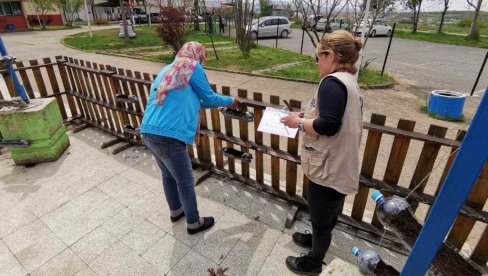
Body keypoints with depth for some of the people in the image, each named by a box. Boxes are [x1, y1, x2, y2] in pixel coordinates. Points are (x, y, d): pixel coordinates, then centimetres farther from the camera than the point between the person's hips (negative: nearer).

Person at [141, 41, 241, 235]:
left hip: (149, 132, 9)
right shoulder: (193, 67, -2)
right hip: (168, 136, -9)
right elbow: (209, 98, 4)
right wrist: (230, 101, 20)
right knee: (185, 182, 9)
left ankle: (175, 211, 46)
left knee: (168, 175, 26)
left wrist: (200, 103, 34)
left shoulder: (167, 69, 21)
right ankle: (194, 223, 28)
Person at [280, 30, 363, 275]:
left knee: (321, 216, 12)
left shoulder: (332, 82, -21)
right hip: (339, 165, 10)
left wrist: (299, 122, -15)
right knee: (326, 213, 29)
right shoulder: (350, 82, 11)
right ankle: (317, 239, 53)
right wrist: (308, 116, 7)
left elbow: (328, 125, -29)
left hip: (330, 168, -10)